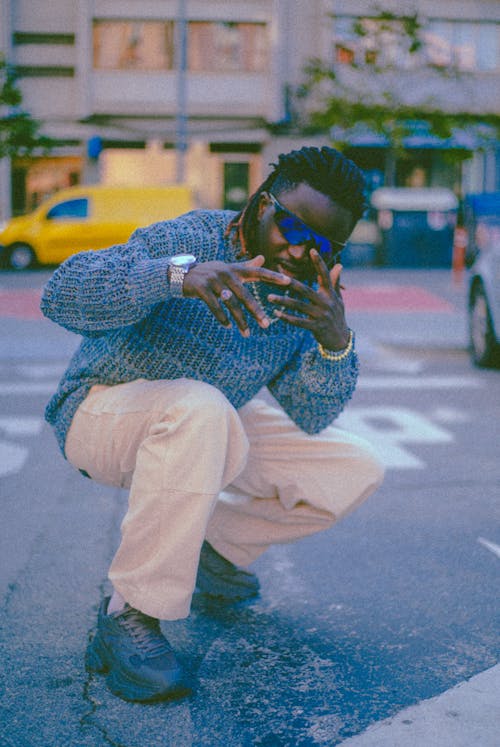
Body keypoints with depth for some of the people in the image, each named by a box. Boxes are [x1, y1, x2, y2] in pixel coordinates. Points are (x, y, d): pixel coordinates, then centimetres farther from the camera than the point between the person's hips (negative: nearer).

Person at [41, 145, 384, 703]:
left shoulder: (311, 295, -5)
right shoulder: (189, 240, -24)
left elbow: (309, 418, -12)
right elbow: (61, 294, -37)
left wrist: (335, 342, -32)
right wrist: (179, 275, -52)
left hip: (205, 426, 6)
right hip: (102, 408, -6)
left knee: (355, 470, -3)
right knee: (199, 406, -40)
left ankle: (214, 544, 17)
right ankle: (130, 617, -27)